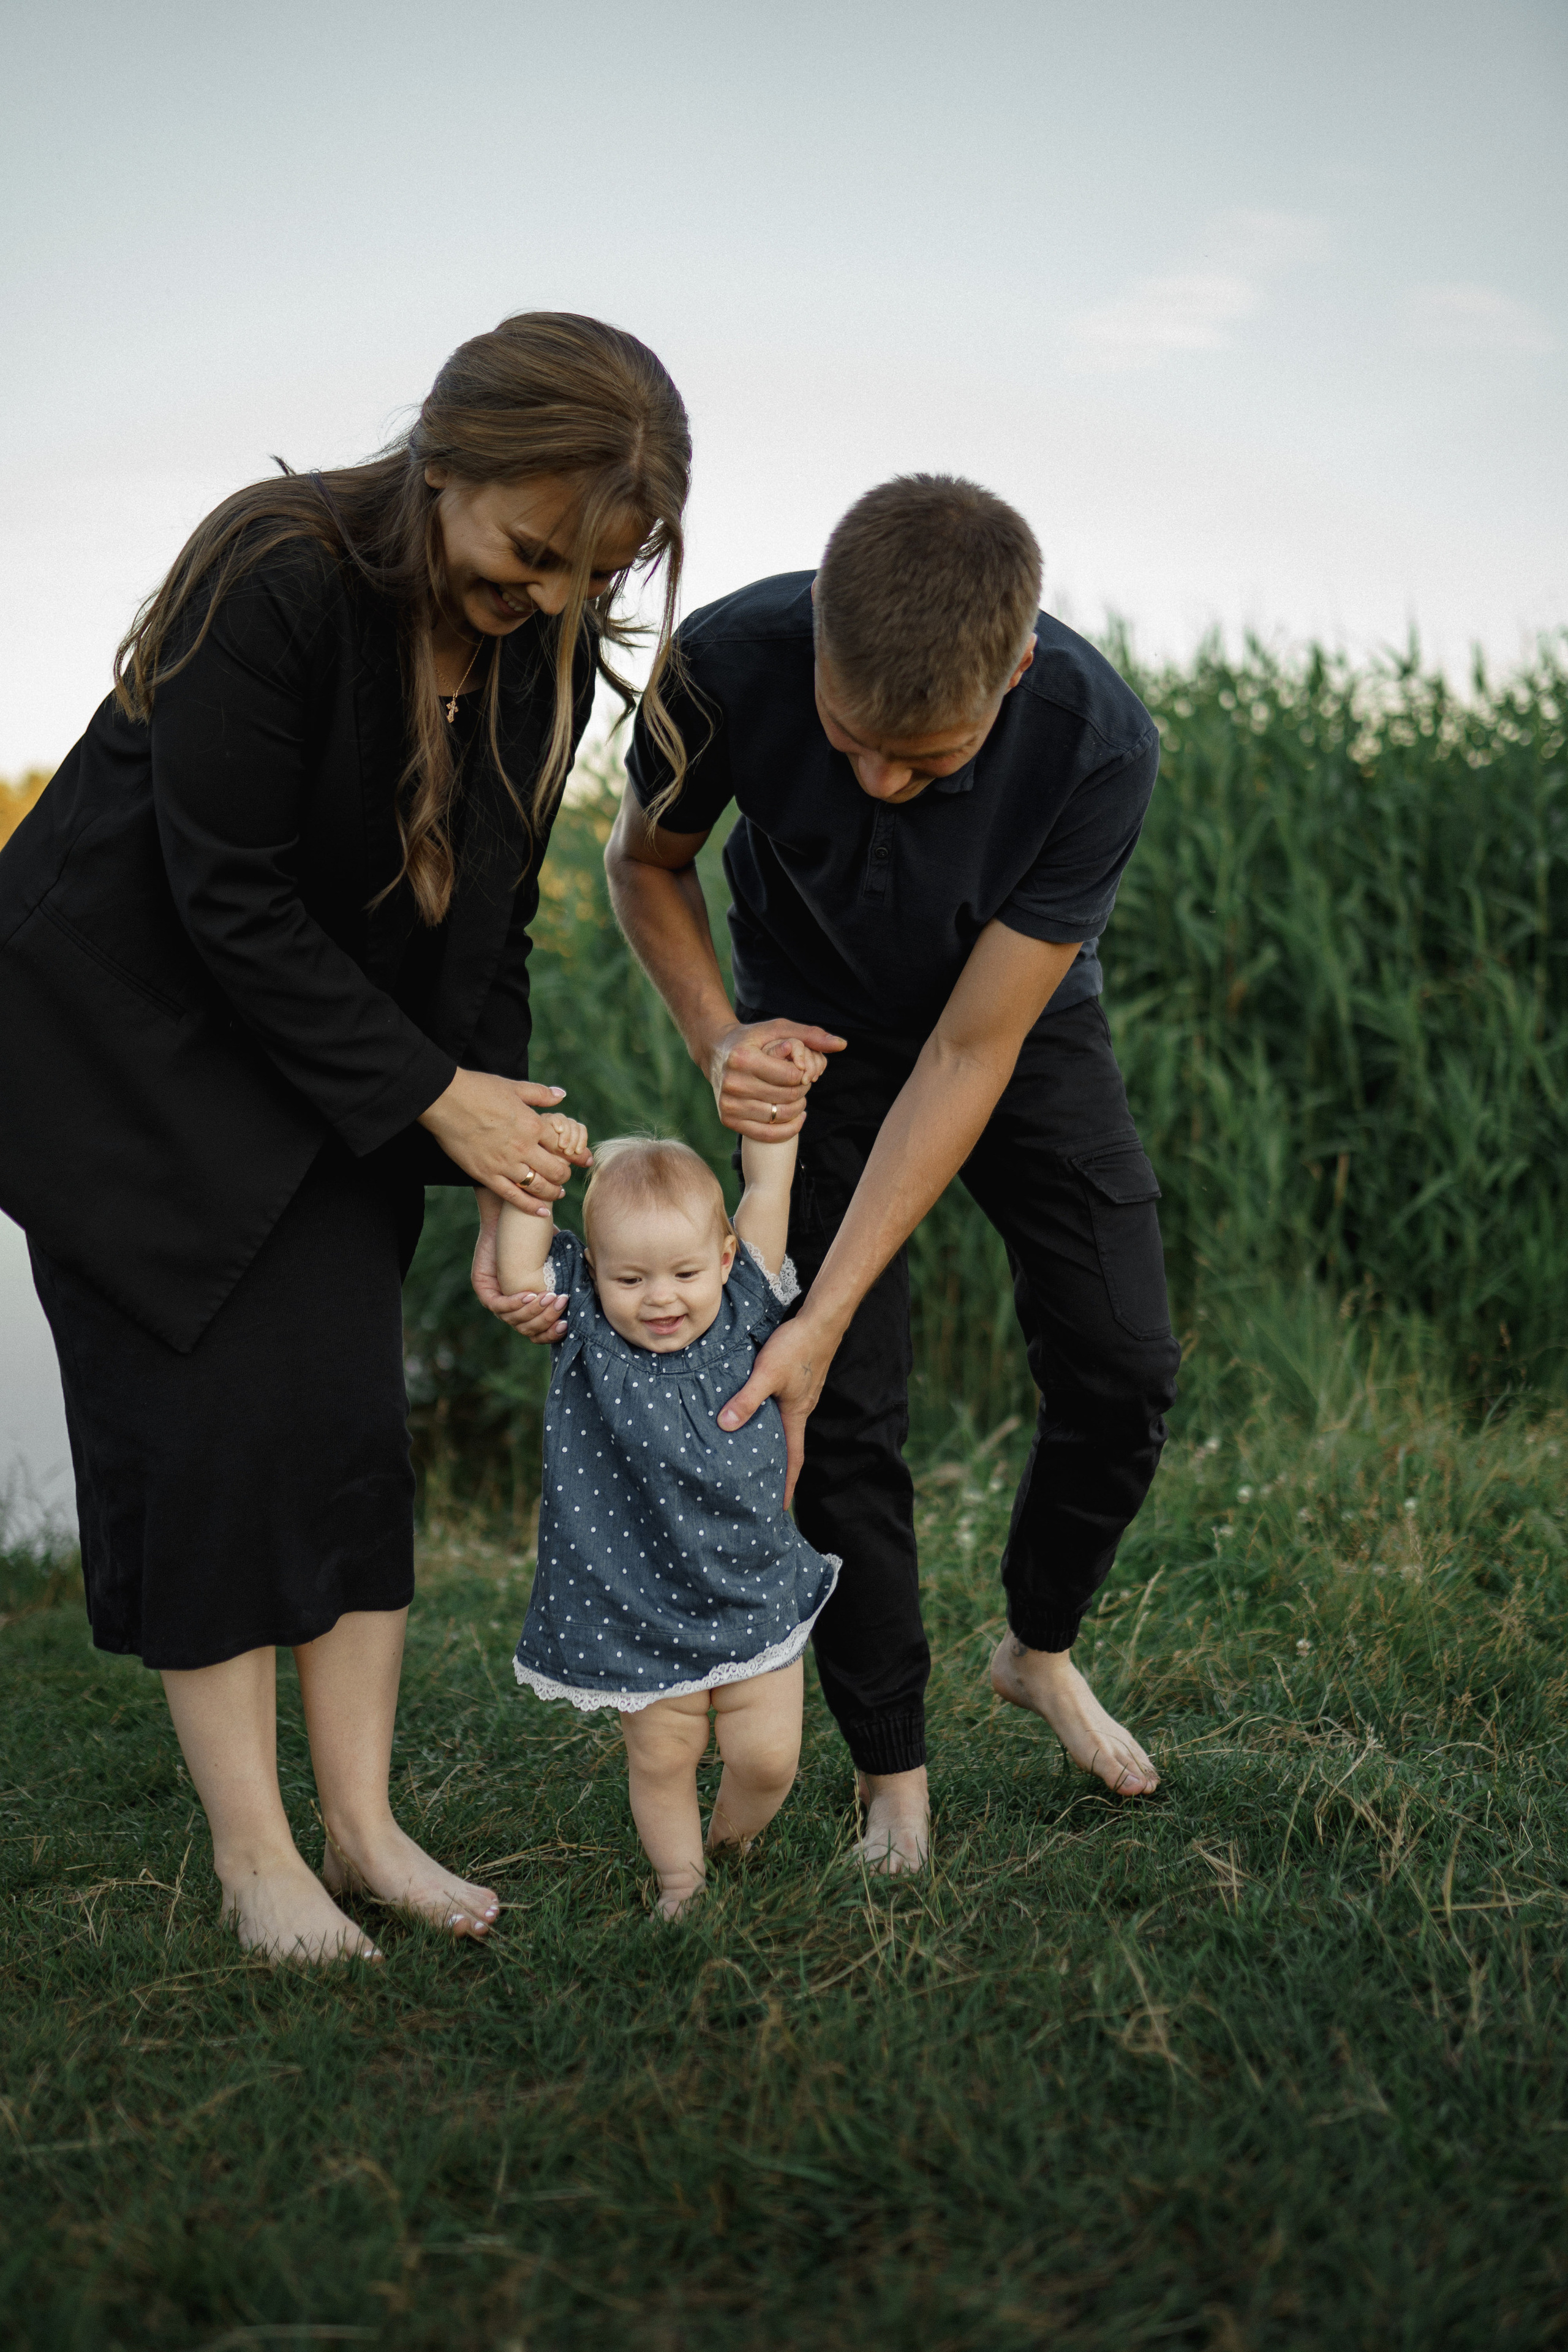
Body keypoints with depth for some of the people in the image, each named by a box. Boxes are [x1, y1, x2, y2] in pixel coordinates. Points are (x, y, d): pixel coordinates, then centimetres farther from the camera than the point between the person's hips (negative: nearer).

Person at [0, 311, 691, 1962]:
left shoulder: (546, 645, -7)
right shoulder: (276, 577, -27)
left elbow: (484, 921, 1)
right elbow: (232, 903, -24)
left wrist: (502, 1160, -6)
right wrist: (434, 1097, -20)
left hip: (325, 1053, 6)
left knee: (350, 1413, 0)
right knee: (207, 1413, -6)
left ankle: (361, 1824, 11)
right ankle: (250, 1847, 6)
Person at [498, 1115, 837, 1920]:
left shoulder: (740, 1310, -5)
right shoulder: (586, 1336, -7)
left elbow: (769, 1184, -6)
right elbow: (516, 1273, -20)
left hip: (752, 1592, 1)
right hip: (639, 1606, -1)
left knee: (766, 1755, 5)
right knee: (660, 1758, 8)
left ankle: (730, 1845, 33)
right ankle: (681, 1878, 31)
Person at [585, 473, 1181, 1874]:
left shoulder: (1098, 744, -36)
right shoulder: (731, 661, -33)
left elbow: (970, 1055, -31)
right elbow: (645, 862, -9)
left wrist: (821, 1319, -33)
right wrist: (721, 1039, -27)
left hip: (1023, 1021, 1)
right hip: (820, 1034, 0)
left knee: (1122, 1366, -3)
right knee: (850, 1409, -8)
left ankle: (1041, 1647, 25)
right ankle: (892, 1771, 9)